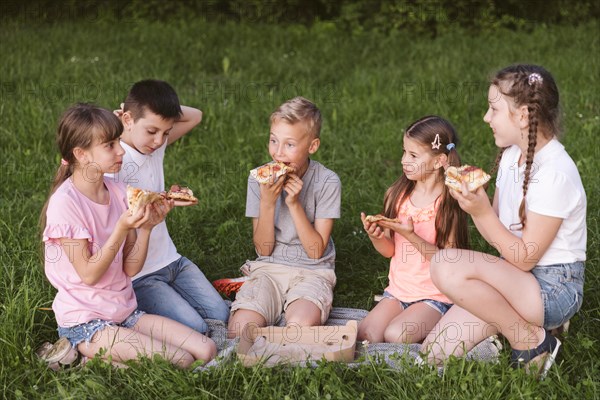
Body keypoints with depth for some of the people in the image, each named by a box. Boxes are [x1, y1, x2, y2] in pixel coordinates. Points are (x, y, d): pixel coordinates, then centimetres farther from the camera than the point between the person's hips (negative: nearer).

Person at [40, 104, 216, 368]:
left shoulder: (118, 192, 3)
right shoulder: (65, 203, -17)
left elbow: (131, 268, 2)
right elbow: (89, 274, -16)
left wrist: (146, 227, -13)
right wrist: (122, 229, -25)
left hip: (126, 312, 7)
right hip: (85, 323, -7)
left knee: (207, 351, -5)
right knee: (180, 362, -19)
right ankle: (94, 355, -3)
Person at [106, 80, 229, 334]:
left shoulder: (156, 145, 4)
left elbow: (195, 116, 14)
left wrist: (157, 108, -3)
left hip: (170, 260, 8)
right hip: (137, 275, -7)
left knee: (221, 315, -1)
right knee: (195, 329, -18)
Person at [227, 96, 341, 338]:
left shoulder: (327, 182, -8)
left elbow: (316, 250, -9)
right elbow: (264, 249, -2)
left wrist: (294, 203, -19)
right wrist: (267, 202, -18)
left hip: (312, 271, -1)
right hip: (269, 268, 1)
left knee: (300, 326, -33)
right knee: (241, 329, -27)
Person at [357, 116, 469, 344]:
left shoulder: (448, 204, -13)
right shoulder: (398, 195, 2)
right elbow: (389, 250, 8)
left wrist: (411, 235, -26)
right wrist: (376, 237, -15)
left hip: (435, 297, -5)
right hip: (398, 290, 5)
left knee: (395, 336, -26)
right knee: (364, 335, -16)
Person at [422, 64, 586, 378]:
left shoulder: (555, 172, -20)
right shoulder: (511, 155, 7)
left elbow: (525, 258, -18)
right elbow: (499, 236, 7)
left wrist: (483, 212, -22)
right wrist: (473, 202, -9)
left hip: (554, 288, -8)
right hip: (516, 281, 8)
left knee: (446, 266, -30)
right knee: (435, 352, -5)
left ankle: (532, 341, -11)